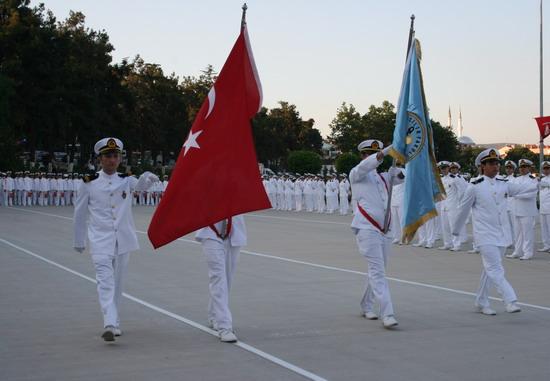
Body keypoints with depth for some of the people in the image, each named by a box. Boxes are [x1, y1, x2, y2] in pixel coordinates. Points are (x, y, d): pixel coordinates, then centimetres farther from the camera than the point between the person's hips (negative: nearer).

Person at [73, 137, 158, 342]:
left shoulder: (126, 180, 7)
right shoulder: (89, 183, 3)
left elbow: (140, 184, -16)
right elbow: (80, 212, 10)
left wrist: (148, 178, -41)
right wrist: (79, 241, 12)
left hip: (123, 240, 3)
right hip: (100, 240, -3)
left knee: (118, 282, 10)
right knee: (105, 280, -17)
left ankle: (113, 323, 22)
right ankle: (110, 325, -28)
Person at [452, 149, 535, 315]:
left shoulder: (504, 185, 9)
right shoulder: (475, 187, -5)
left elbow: (522, 188, -5)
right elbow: (463, 209, 4)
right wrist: (456, 231, 12)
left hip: (502, 234, 6)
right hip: (485, 235, -5)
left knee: (490, 269, 12)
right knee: (495, 269, -14)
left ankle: (481, 303, 22)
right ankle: (510, 301, -22)